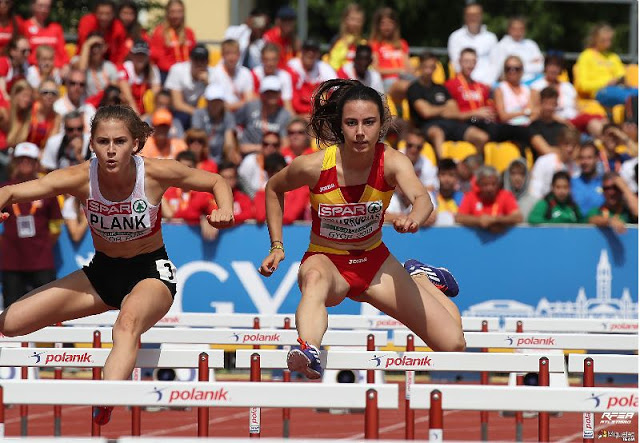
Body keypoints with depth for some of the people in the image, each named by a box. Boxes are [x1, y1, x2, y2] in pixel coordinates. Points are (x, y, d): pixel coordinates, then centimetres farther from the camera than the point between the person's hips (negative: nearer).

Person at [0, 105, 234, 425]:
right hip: (102, 272, 4)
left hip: (151, 272, -4)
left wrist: (225, 211, -27)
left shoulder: (156, 173, -21)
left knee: (128, 321, -41)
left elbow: (217, 182, -5)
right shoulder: (80, 179, -19)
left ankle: (104, 405, -59)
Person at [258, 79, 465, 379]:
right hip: (326, 261, -2)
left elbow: (421, 198, -42)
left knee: (453, 345, -3)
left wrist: (413, 219, -65)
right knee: (315, 279, -43)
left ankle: (418, 277, 29)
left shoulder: (391, 162, -20)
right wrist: (277, 247, -2)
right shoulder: (314, 166, -19)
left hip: (374, 261, 2)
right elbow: (274, 189, 3)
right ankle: (308, 354, -72)